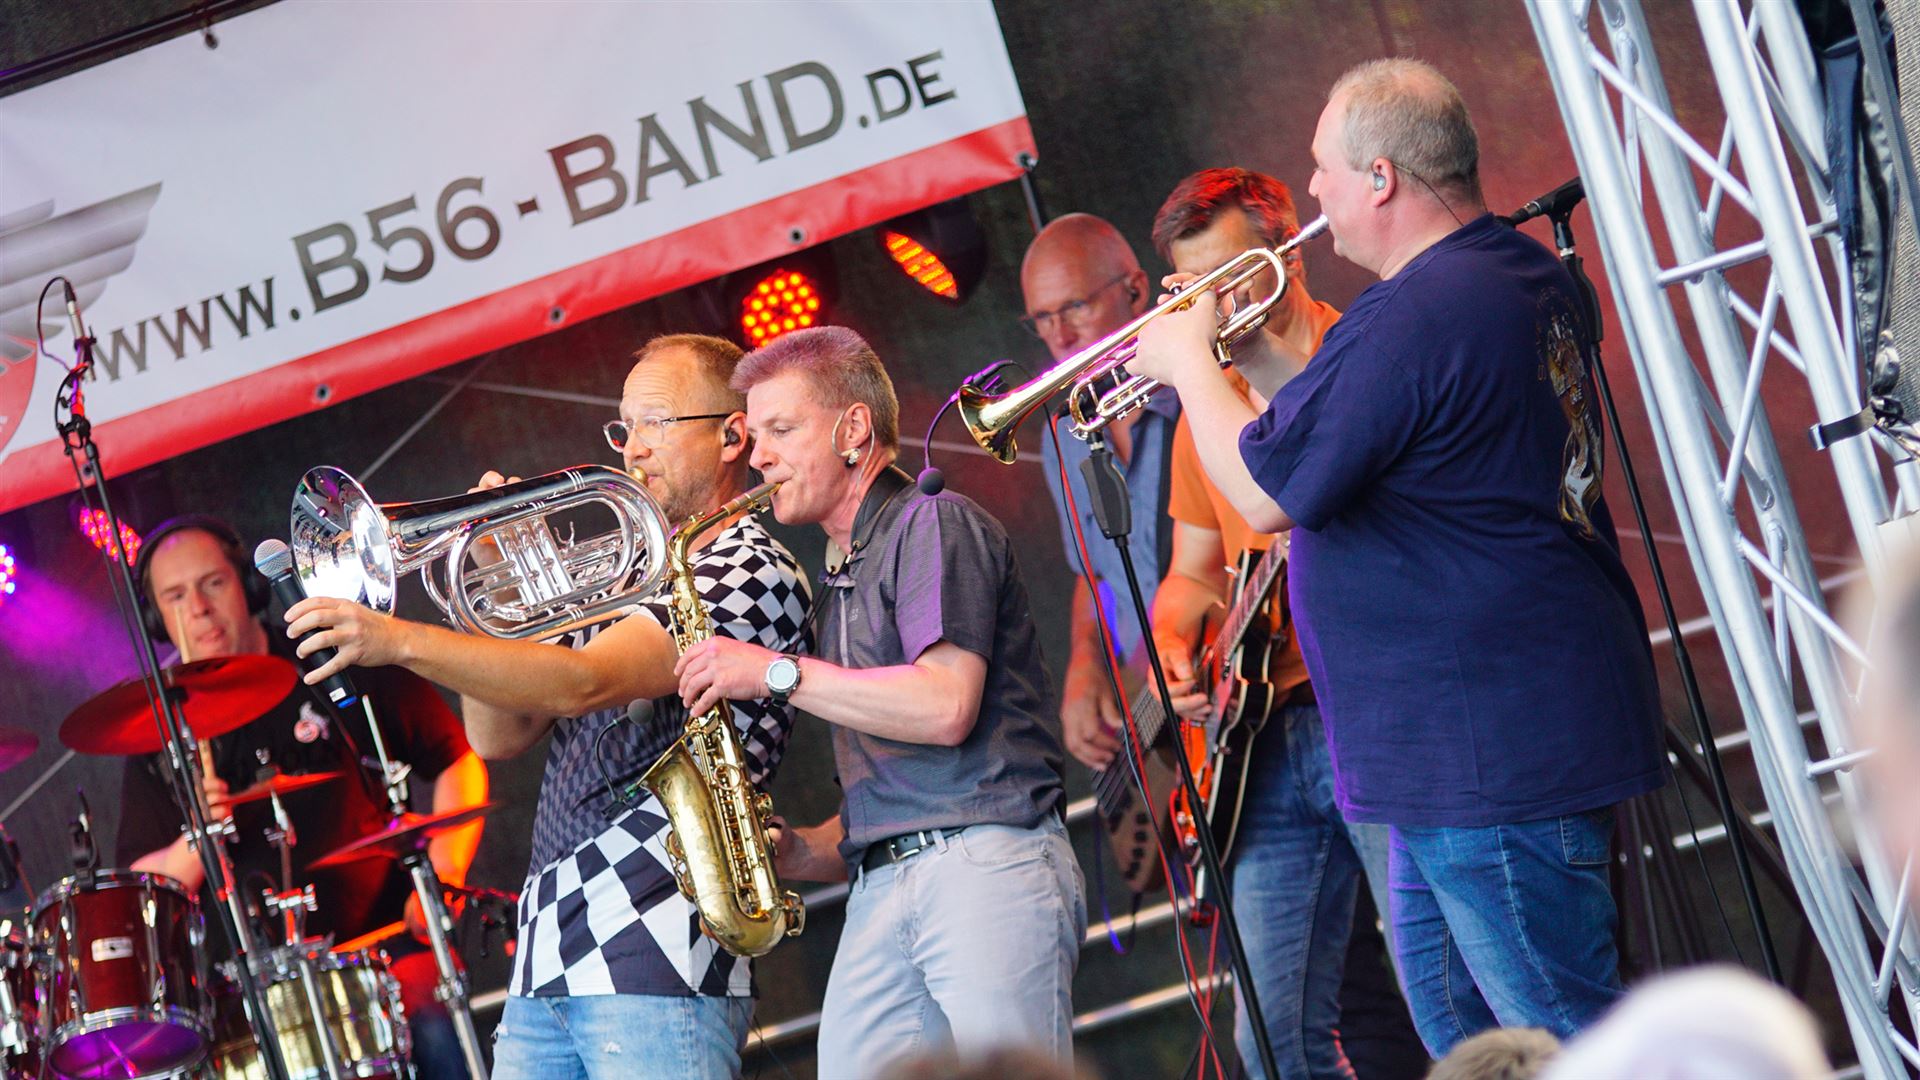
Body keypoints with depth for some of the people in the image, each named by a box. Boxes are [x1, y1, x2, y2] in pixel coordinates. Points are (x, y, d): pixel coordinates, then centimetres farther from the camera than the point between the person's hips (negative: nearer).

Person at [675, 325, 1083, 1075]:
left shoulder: (934, 524, 1)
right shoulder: (842, 581, 26)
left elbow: (946, 706, -14)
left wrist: (779, 673, -7)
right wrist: (796, 850, 8)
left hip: (987, 870, -8)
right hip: (881, 892, 8)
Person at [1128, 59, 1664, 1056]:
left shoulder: (1407, 319, -23)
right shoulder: (1523, 274, 10)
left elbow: (1264, 495, -19)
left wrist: (1189, 363, -4)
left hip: (1495, 748, -11)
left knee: (1562, 1030, -5)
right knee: (1447, 1004, 22)